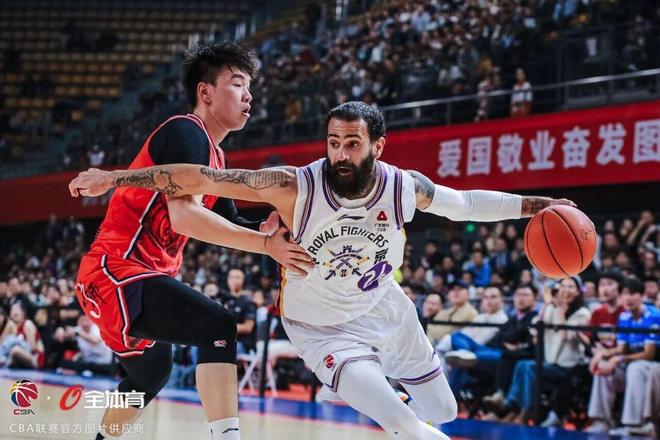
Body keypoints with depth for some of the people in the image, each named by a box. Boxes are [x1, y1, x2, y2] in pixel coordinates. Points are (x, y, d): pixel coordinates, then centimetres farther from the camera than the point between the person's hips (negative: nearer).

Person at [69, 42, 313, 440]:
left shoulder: (215, 157, 17)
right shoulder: (185, 132, -13)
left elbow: (233, 228, 18)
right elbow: (184, 215, -27)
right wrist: (267, 245, -26)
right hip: (117, 271, -11)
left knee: (152, 373, 29)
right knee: (218, 326, -26)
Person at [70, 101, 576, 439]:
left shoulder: (405, 187, -20)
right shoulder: (296, 187, -30)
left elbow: (463, 203, 0)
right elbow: (203, 178, -32)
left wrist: (529, 204, -7)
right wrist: (116, 177, -35)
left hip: (385, 308, 4)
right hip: (322, 327, -4)